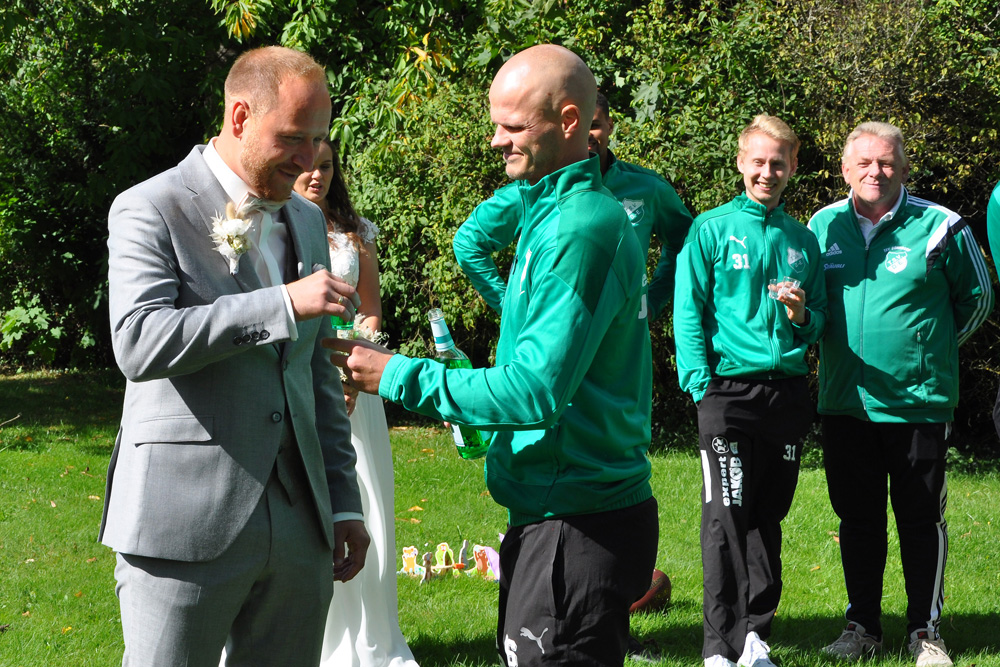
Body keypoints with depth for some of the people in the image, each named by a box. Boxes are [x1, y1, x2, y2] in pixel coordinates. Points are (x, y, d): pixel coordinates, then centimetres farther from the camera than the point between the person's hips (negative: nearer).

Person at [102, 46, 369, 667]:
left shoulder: (307, 222, 17)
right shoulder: (150, 210, -5)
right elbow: (138, 342, -20)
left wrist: (344, 501, 18)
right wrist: (283, 304, -23)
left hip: (298, 523, 6)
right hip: (186, 523, -6)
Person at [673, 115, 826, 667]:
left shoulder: (803, 239, 14)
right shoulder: (711, 229, 3)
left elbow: (820, 321, 18)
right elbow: (688, 312, -1)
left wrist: (801, 315, -5)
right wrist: (701, 384, -10)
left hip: (788, 389, 4)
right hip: (729, 389, -4)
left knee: (768, 518, 7)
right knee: (726, 519, -8)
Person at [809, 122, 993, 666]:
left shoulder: (939, 227, -6)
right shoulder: (823, 226, 4)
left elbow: (976, 298, 7)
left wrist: (931, 348, 10)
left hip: (919, 401, -3)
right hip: (845, 400, 3)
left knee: (921, 518, 3)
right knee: (857, 518, 11)